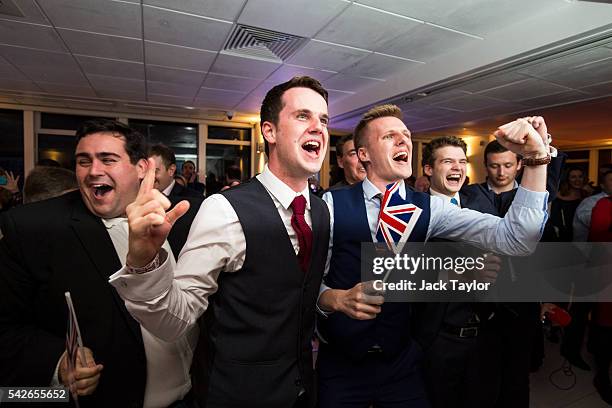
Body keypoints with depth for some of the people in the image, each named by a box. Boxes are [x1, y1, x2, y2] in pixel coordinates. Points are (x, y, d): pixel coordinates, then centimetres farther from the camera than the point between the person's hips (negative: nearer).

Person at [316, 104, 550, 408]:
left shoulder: (429, 208, -6)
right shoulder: (332, 204, -13)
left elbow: (514, 239, -15)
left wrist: (537, 158, -24)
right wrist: (338, 299, -30)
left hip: (402, 363, 2)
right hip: (339, 363, -1)